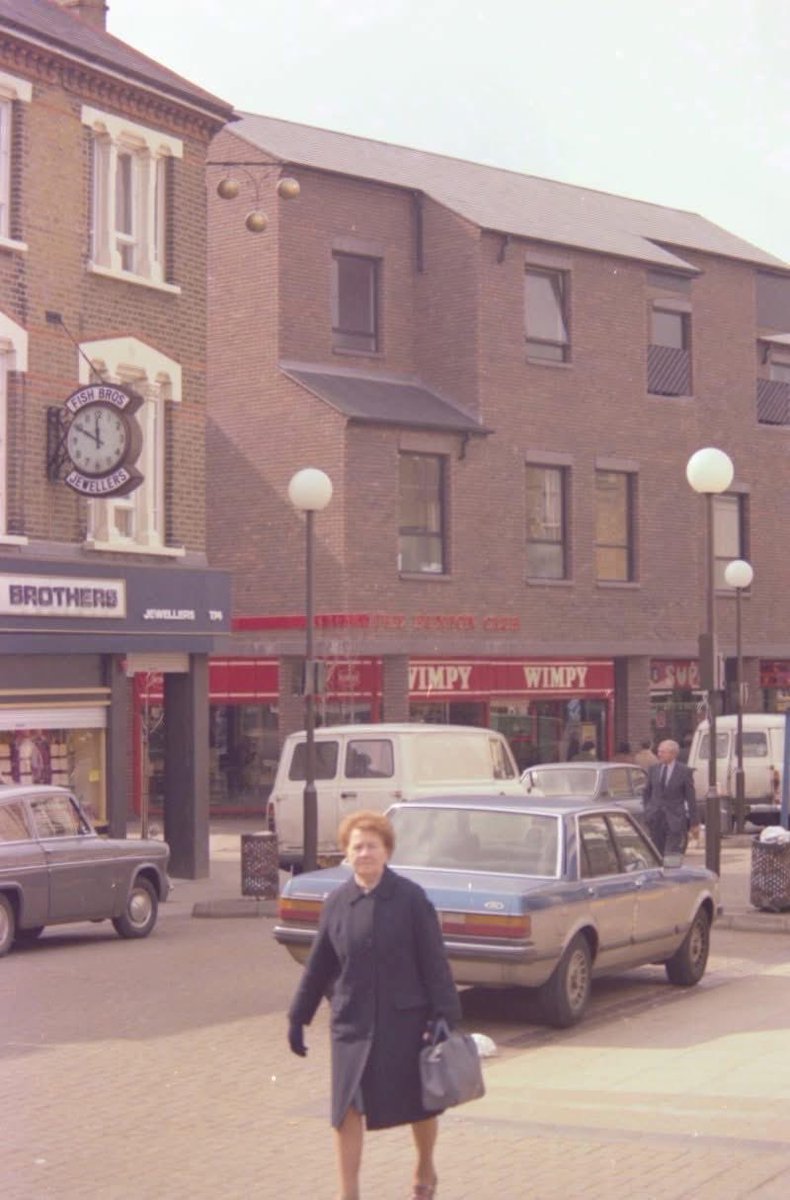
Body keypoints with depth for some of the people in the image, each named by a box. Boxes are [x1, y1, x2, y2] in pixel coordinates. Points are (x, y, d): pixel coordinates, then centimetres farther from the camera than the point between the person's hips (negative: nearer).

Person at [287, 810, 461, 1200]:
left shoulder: (411, 899, -8)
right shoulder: (337, 902, 1)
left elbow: (434, 961, -7)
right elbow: (318, 965, 9)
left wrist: (443, 1016, -13)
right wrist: (298, 1016, 10)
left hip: (405, 1021, -2)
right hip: (352, 1022, 2)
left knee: (419, 1104, 13)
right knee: (346, 1109, -2)